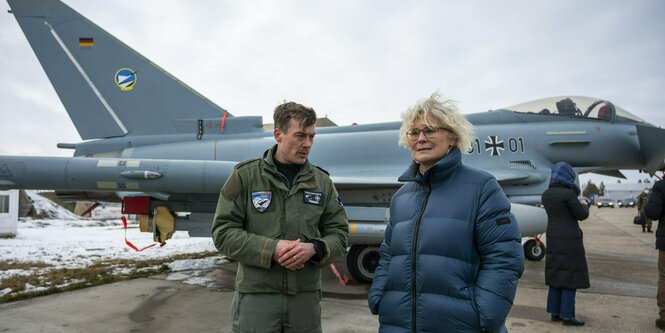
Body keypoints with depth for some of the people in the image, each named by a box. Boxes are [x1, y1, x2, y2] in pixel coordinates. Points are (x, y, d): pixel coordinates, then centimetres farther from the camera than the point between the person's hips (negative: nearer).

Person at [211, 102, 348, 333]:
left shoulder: (322, 181, 7)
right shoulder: (246, 176, -1)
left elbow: (339, 233, 7)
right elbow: (223, 232, -5)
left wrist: (313, 249, -13)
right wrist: (271, 249, -17)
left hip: (306, 296, 3)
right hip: (256, 294, -2)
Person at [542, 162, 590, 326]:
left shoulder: (545, 195, 5)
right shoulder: (568, 194, -16)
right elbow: (582, 215, -8)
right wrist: (584, 205, 11)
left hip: (553, 238, 7)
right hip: (569, 240, -7)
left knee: (556, 274, 13)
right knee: (570, 275, 1)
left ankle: (554, 312, 19)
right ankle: (567, 315, 5)